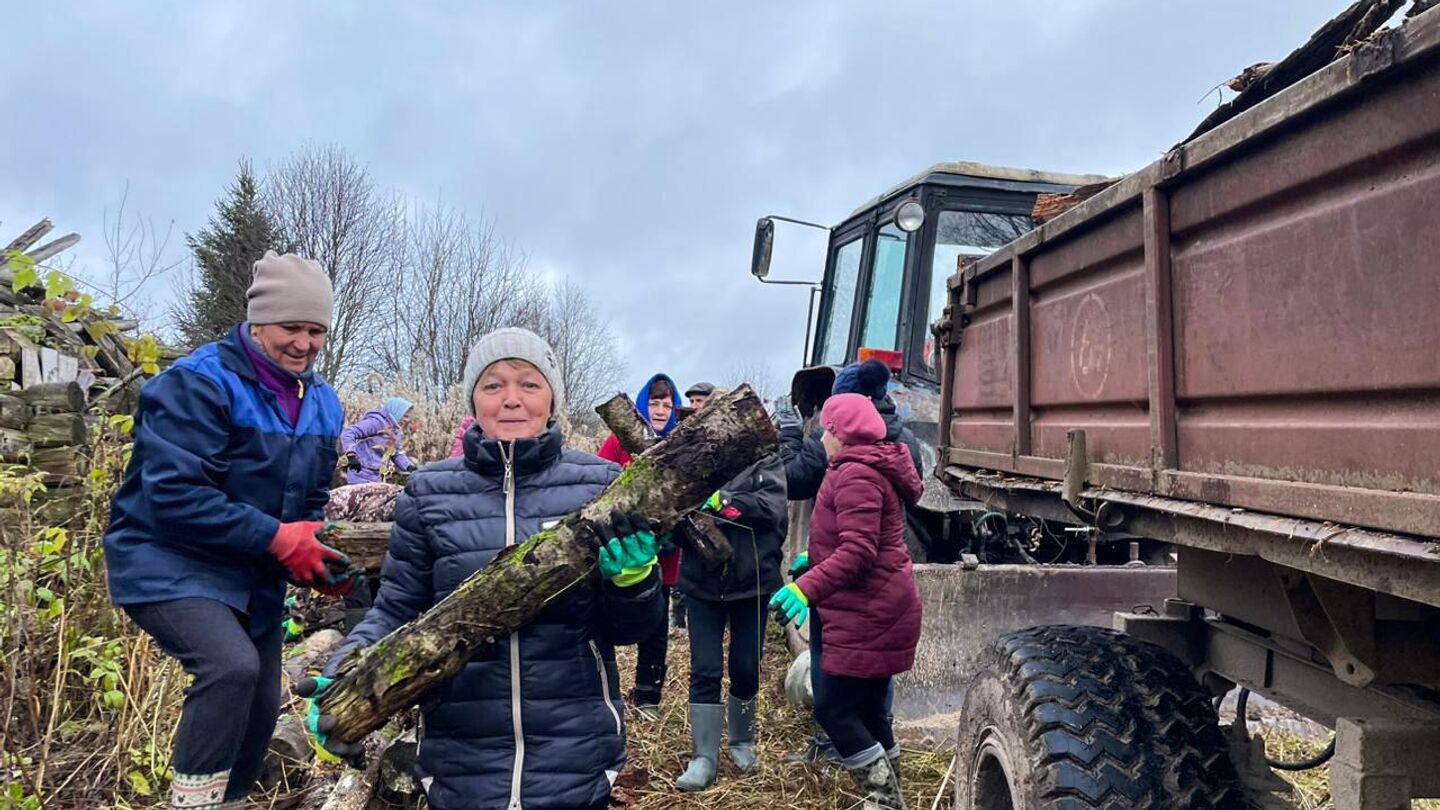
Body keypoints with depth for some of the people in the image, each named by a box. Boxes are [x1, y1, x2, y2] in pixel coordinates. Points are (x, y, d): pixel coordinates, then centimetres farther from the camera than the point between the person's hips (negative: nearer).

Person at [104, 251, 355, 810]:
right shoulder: (197, 384, -19)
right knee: (232, 665, -31)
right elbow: (175, 496, -26)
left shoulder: (321, 401, 4)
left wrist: (322, 555, -9)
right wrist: (279, 539, -28)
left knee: (260, 708, 13)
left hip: (255, 577, 8)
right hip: (169, 565, -7)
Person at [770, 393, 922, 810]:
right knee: (868, 709, 17)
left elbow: (858, 552, -29)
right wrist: (817, 560, 28)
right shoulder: (873, 469, 15)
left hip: (868, 615, -11)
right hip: (873, 610, 11)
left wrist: (807, 587, -36)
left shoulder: (856, 476, -18)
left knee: (833, 709, -5)